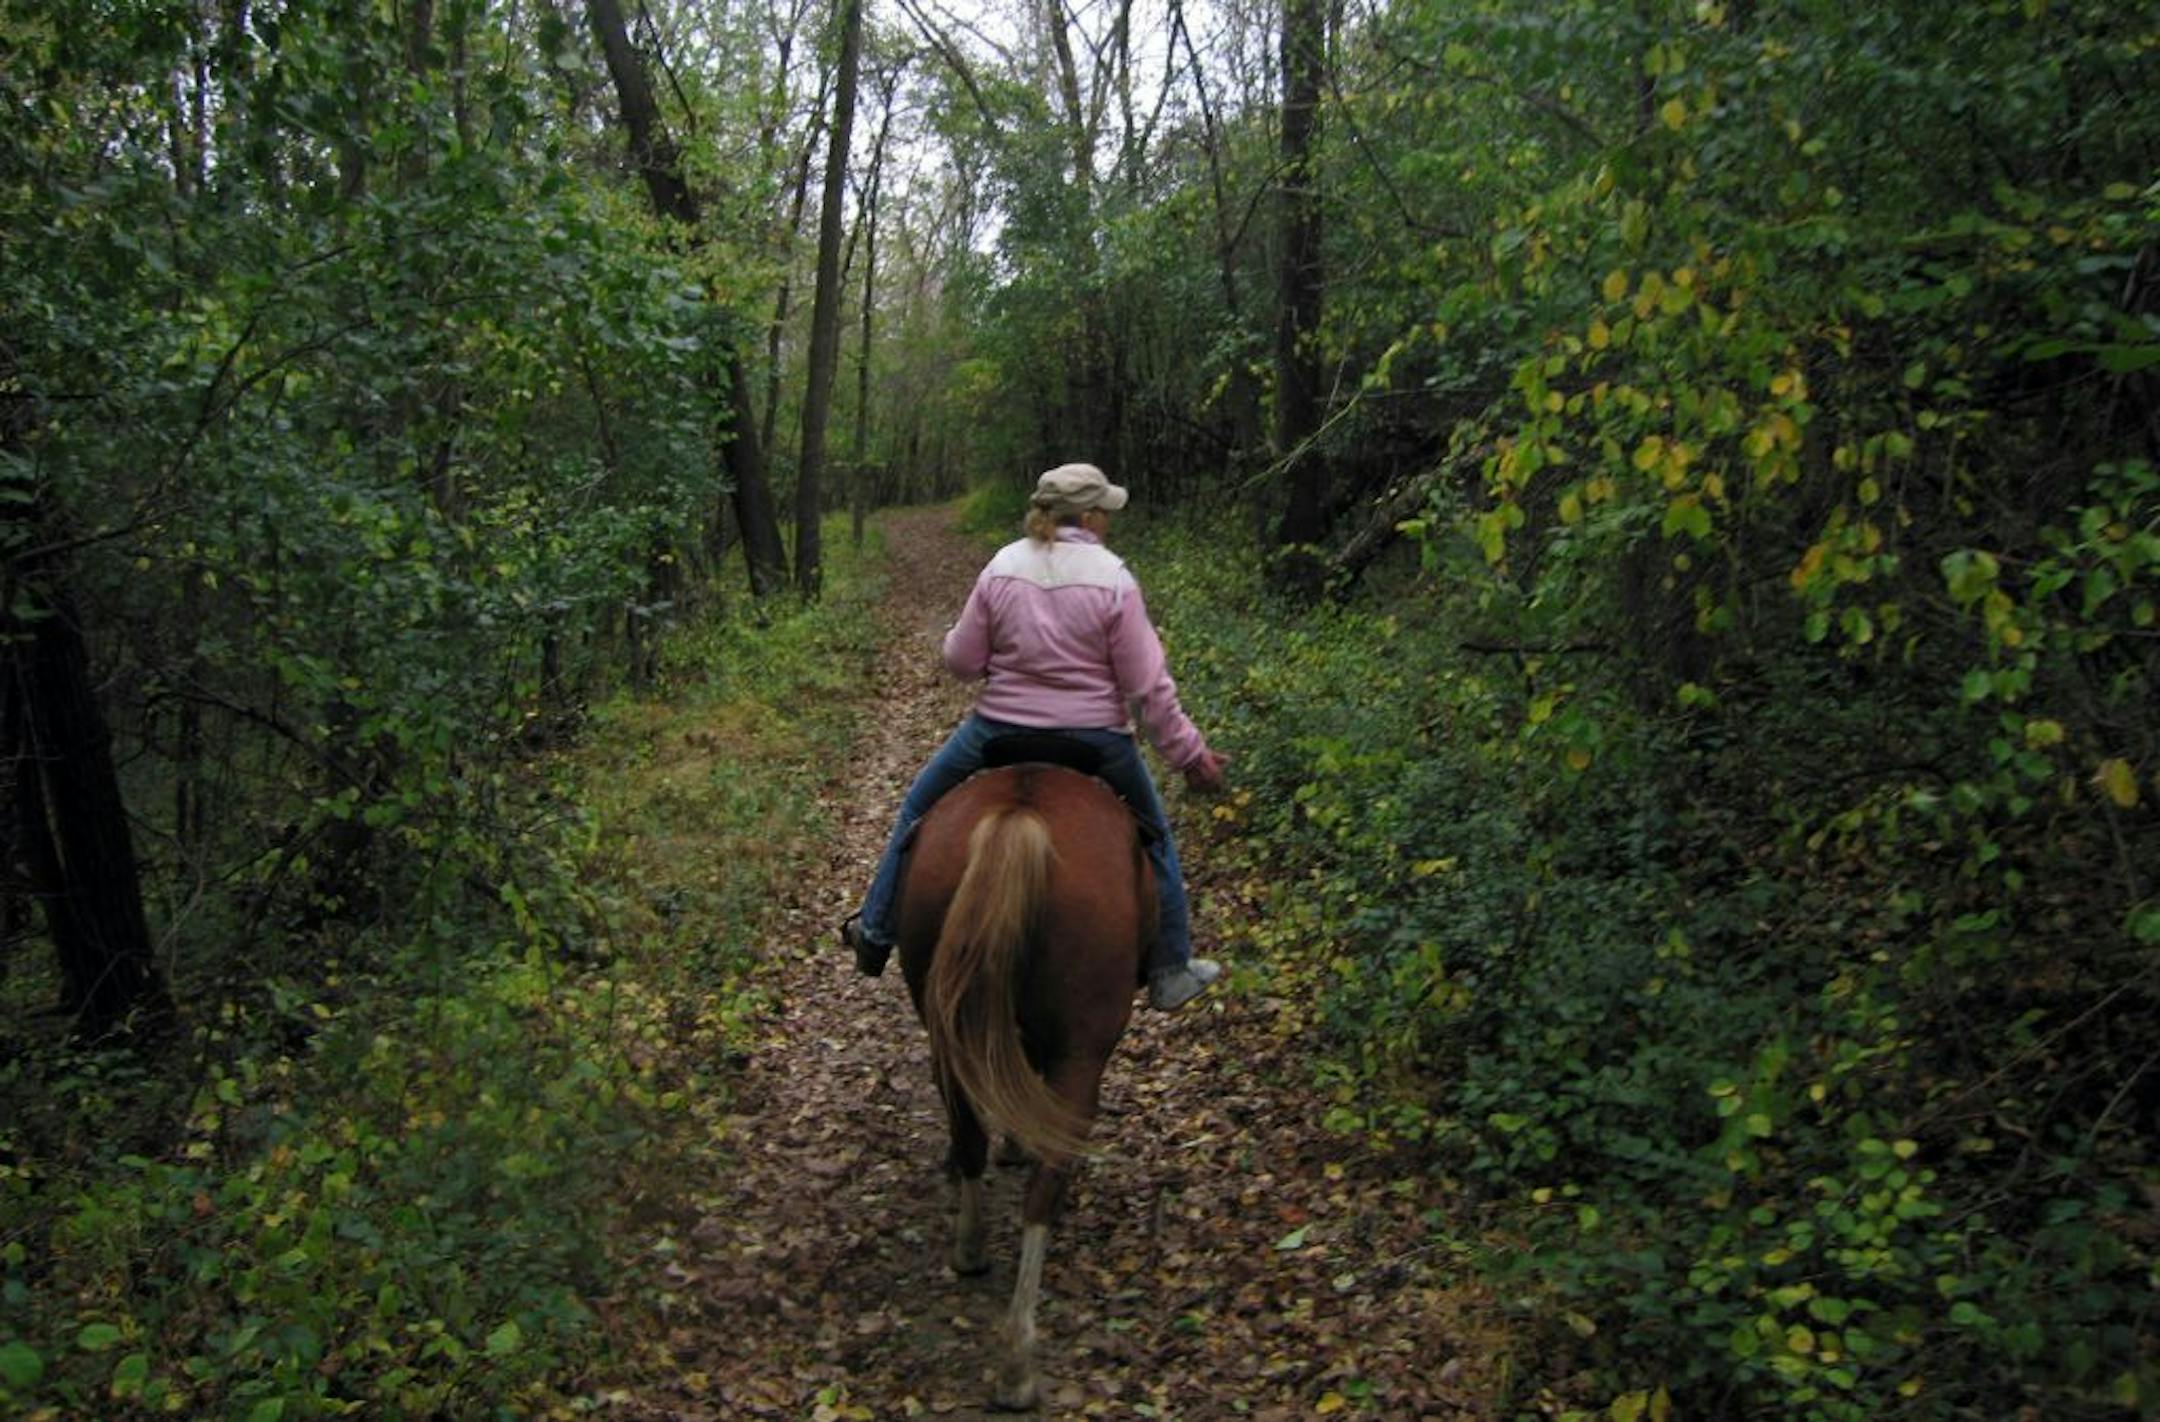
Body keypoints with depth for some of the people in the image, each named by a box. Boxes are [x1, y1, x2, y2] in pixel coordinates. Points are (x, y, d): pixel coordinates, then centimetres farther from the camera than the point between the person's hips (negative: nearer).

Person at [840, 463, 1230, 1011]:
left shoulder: (1002, 567, -6)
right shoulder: (1114, 580, -11)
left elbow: (962, 662, -2)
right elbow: (1147, 686, -12)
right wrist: (1188, 752, -2)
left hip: (1000, 731, 1)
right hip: (1095, 739, -1)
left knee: (919, 808, 25)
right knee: (1153, 835, 22)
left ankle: (876, 932, 31)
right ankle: (1170, 971, 28)